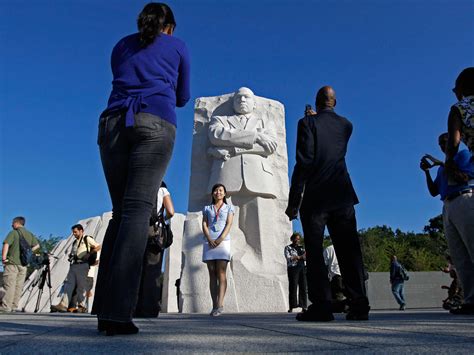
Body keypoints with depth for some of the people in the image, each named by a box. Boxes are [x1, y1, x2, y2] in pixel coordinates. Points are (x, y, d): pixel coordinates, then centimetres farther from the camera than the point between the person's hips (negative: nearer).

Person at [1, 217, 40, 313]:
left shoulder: (13, 233, -4)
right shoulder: (30, 234, 13)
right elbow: (37, 245, 16)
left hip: (12, 262, -5)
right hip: (24, 263, 5)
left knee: (9, 284, -4)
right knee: (18, 286, 7)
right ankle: (14, 306, 8)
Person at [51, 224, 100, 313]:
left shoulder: (87, 239, 4)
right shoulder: (75, 242, 25)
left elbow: (98, 247, -2)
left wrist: (89, 254, -8)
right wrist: (71, 256, 7)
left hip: (82, 265, -7)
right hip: (73, 265, 7)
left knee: (81, 286, -6)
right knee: (68, 284, -5)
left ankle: (82, 306, 0)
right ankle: (63, 305, -11)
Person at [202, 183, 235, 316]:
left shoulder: (229, 207, 13)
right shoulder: (207, 208, 18)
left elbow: (229, 224, 1)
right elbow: (204, 225, 7)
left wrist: (220, 239, -14)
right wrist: (209, 240, -10)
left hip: (223, 241, -2)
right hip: (209, 242, 2)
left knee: (221, 273, -12)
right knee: (212, 274, 0)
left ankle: (220, 304, -18)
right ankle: (214, 305, 2)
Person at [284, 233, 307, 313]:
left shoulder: (301, 248, 19)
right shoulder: (288, 248, 6)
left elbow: (305, 257, 10)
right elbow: (288, 258, -7)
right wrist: (299, 257, -12)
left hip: (302, 268, 4)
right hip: (293, 268, -4)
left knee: (303, 287, -1)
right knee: (293, 287, -7)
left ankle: (303, 306, 2)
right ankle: (292, 306, -4)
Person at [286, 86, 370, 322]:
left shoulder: (308, 123, -3)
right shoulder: (346, 125, 13)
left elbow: (304, 162, -12)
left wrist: (293, 202, -11)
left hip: (316, 197, -4)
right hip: (343, 196, 5)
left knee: (314, 252, 0)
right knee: (349, 251, 6)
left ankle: (321, 305, -2)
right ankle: (359, 304, 6)